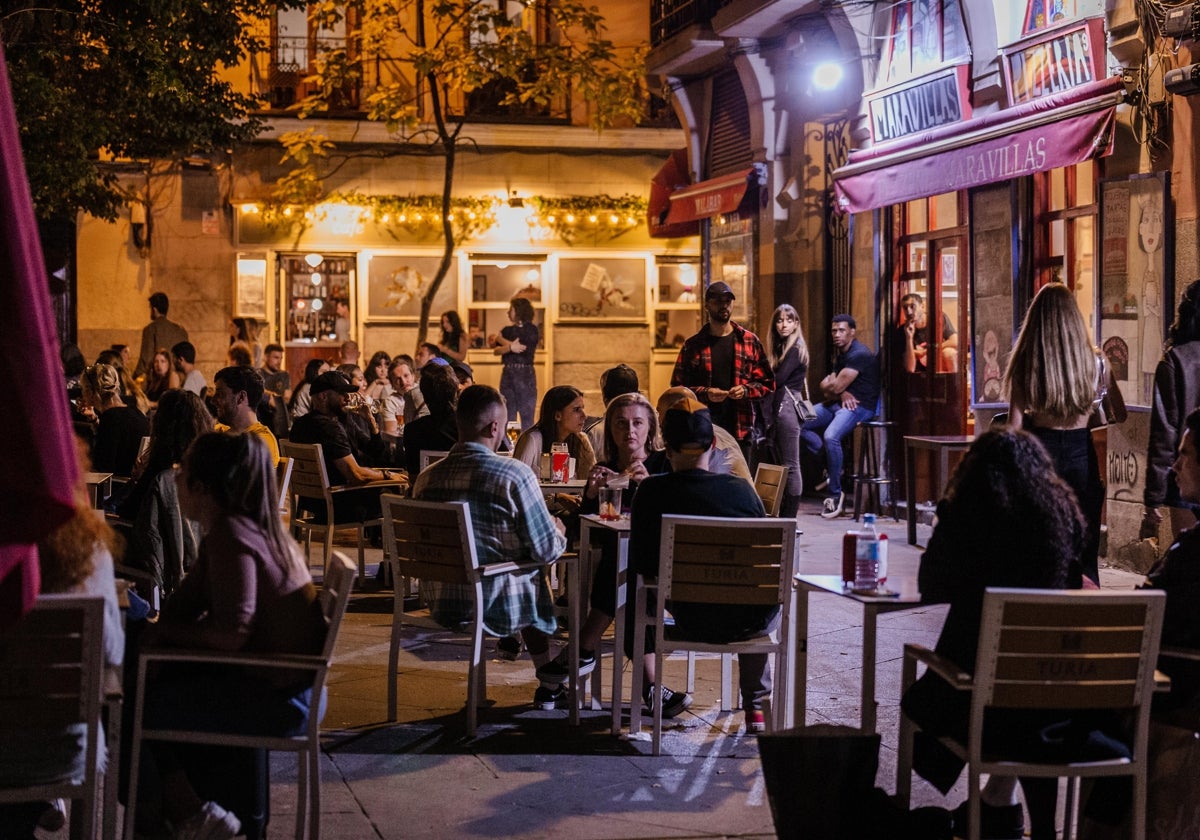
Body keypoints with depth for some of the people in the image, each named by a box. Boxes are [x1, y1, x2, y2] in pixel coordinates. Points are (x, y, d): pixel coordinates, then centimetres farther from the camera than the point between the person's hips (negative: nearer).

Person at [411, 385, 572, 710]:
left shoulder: (426, 477, -1)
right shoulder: (514, 474, -17)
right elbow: (545, 551, -12)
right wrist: (559, 534, 13)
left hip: (442, 602, 6)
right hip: (497, 603, -6)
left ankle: (549, 683, 42)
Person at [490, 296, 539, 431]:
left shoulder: (531, 330, 1)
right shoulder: (508, 330, 15)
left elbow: (522, 347, -11)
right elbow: (496, 350, 2)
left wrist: (499, 339, 0)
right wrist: (510, 347, -19)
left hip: (525, 374, -5)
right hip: (507, 373, 5)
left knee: (526, 416, -5)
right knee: (508, 416, 6)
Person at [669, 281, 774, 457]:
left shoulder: (750, 341, 10)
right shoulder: (692, 346, 7)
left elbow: (767, 383, 11)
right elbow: (678, 386, 5)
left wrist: (746, 390, -9)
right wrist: (705, 393, -12)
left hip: (741, 430, 1)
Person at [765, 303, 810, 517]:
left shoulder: (796, 348, -7)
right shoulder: (780, 347, 19)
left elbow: (778, 380, -15)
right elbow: (775, 380, 14)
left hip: (788, 405, -9)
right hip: (777, 408, 9)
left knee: (790, 465, -7)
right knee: (782, 464, 8)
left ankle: (790, 517, -7)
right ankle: (783, 516, 10)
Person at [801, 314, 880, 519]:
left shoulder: (859, 355, -15)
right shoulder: (840, 353, 16)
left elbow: (836, 387, -18)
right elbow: (828, 388, 12)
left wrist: (828, 386, 6)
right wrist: (841, 393, -11)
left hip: (859, 406, -10)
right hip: (841, 402, 10)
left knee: (831, 436, -34)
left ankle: (835, 493, -24)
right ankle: (830, 465, 2)